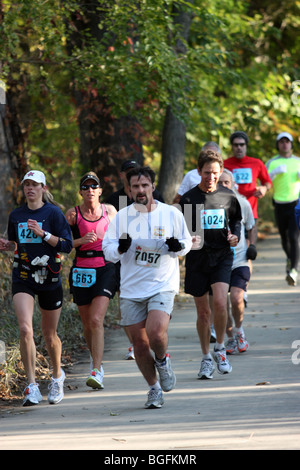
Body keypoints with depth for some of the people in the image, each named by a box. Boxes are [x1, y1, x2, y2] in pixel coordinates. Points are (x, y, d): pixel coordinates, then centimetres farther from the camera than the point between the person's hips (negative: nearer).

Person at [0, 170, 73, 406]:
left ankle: (57, 375, 37)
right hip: (22, 279, 2)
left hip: (49, 278, -2)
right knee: (25, 329, -18)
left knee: (49, 334, 10)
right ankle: (32, 386, -15)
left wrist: (42, 234, -20)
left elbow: (67, 245, -9)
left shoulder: (53, 213, -4)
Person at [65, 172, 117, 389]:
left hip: (105, 268, -1)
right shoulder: (73, 214, 0)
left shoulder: (109, 211, 5)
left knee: (96, 320, -16)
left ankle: (97, 372, -20)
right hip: (82, 271, 1)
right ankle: (96, 361, 35)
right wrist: (81, 240, -15)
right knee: (87, 323, 10)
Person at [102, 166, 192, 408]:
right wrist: (120, 248, -17)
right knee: (139, 343, 5)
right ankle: (154, 389, 24)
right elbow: (107, 250, 6)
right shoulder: (121, 217, 3)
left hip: (162, 286, -2)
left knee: (156, 332, -23)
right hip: (131, 290, 2)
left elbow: (187, 241, 13)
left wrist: (178, 246, -11)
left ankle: (162, 361, 11)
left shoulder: (171, 214, 1)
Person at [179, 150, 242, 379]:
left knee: (220, 302, -20)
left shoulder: (228, 196, 3)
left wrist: (235, 235, -1)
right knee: (203, 312, 6)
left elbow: (236, 220, 19)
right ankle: (207, 359, 21)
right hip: (197, 259, 0)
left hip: (222, 257, 0)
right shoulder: (189, 198, -2)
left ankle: (220, 349, 2)